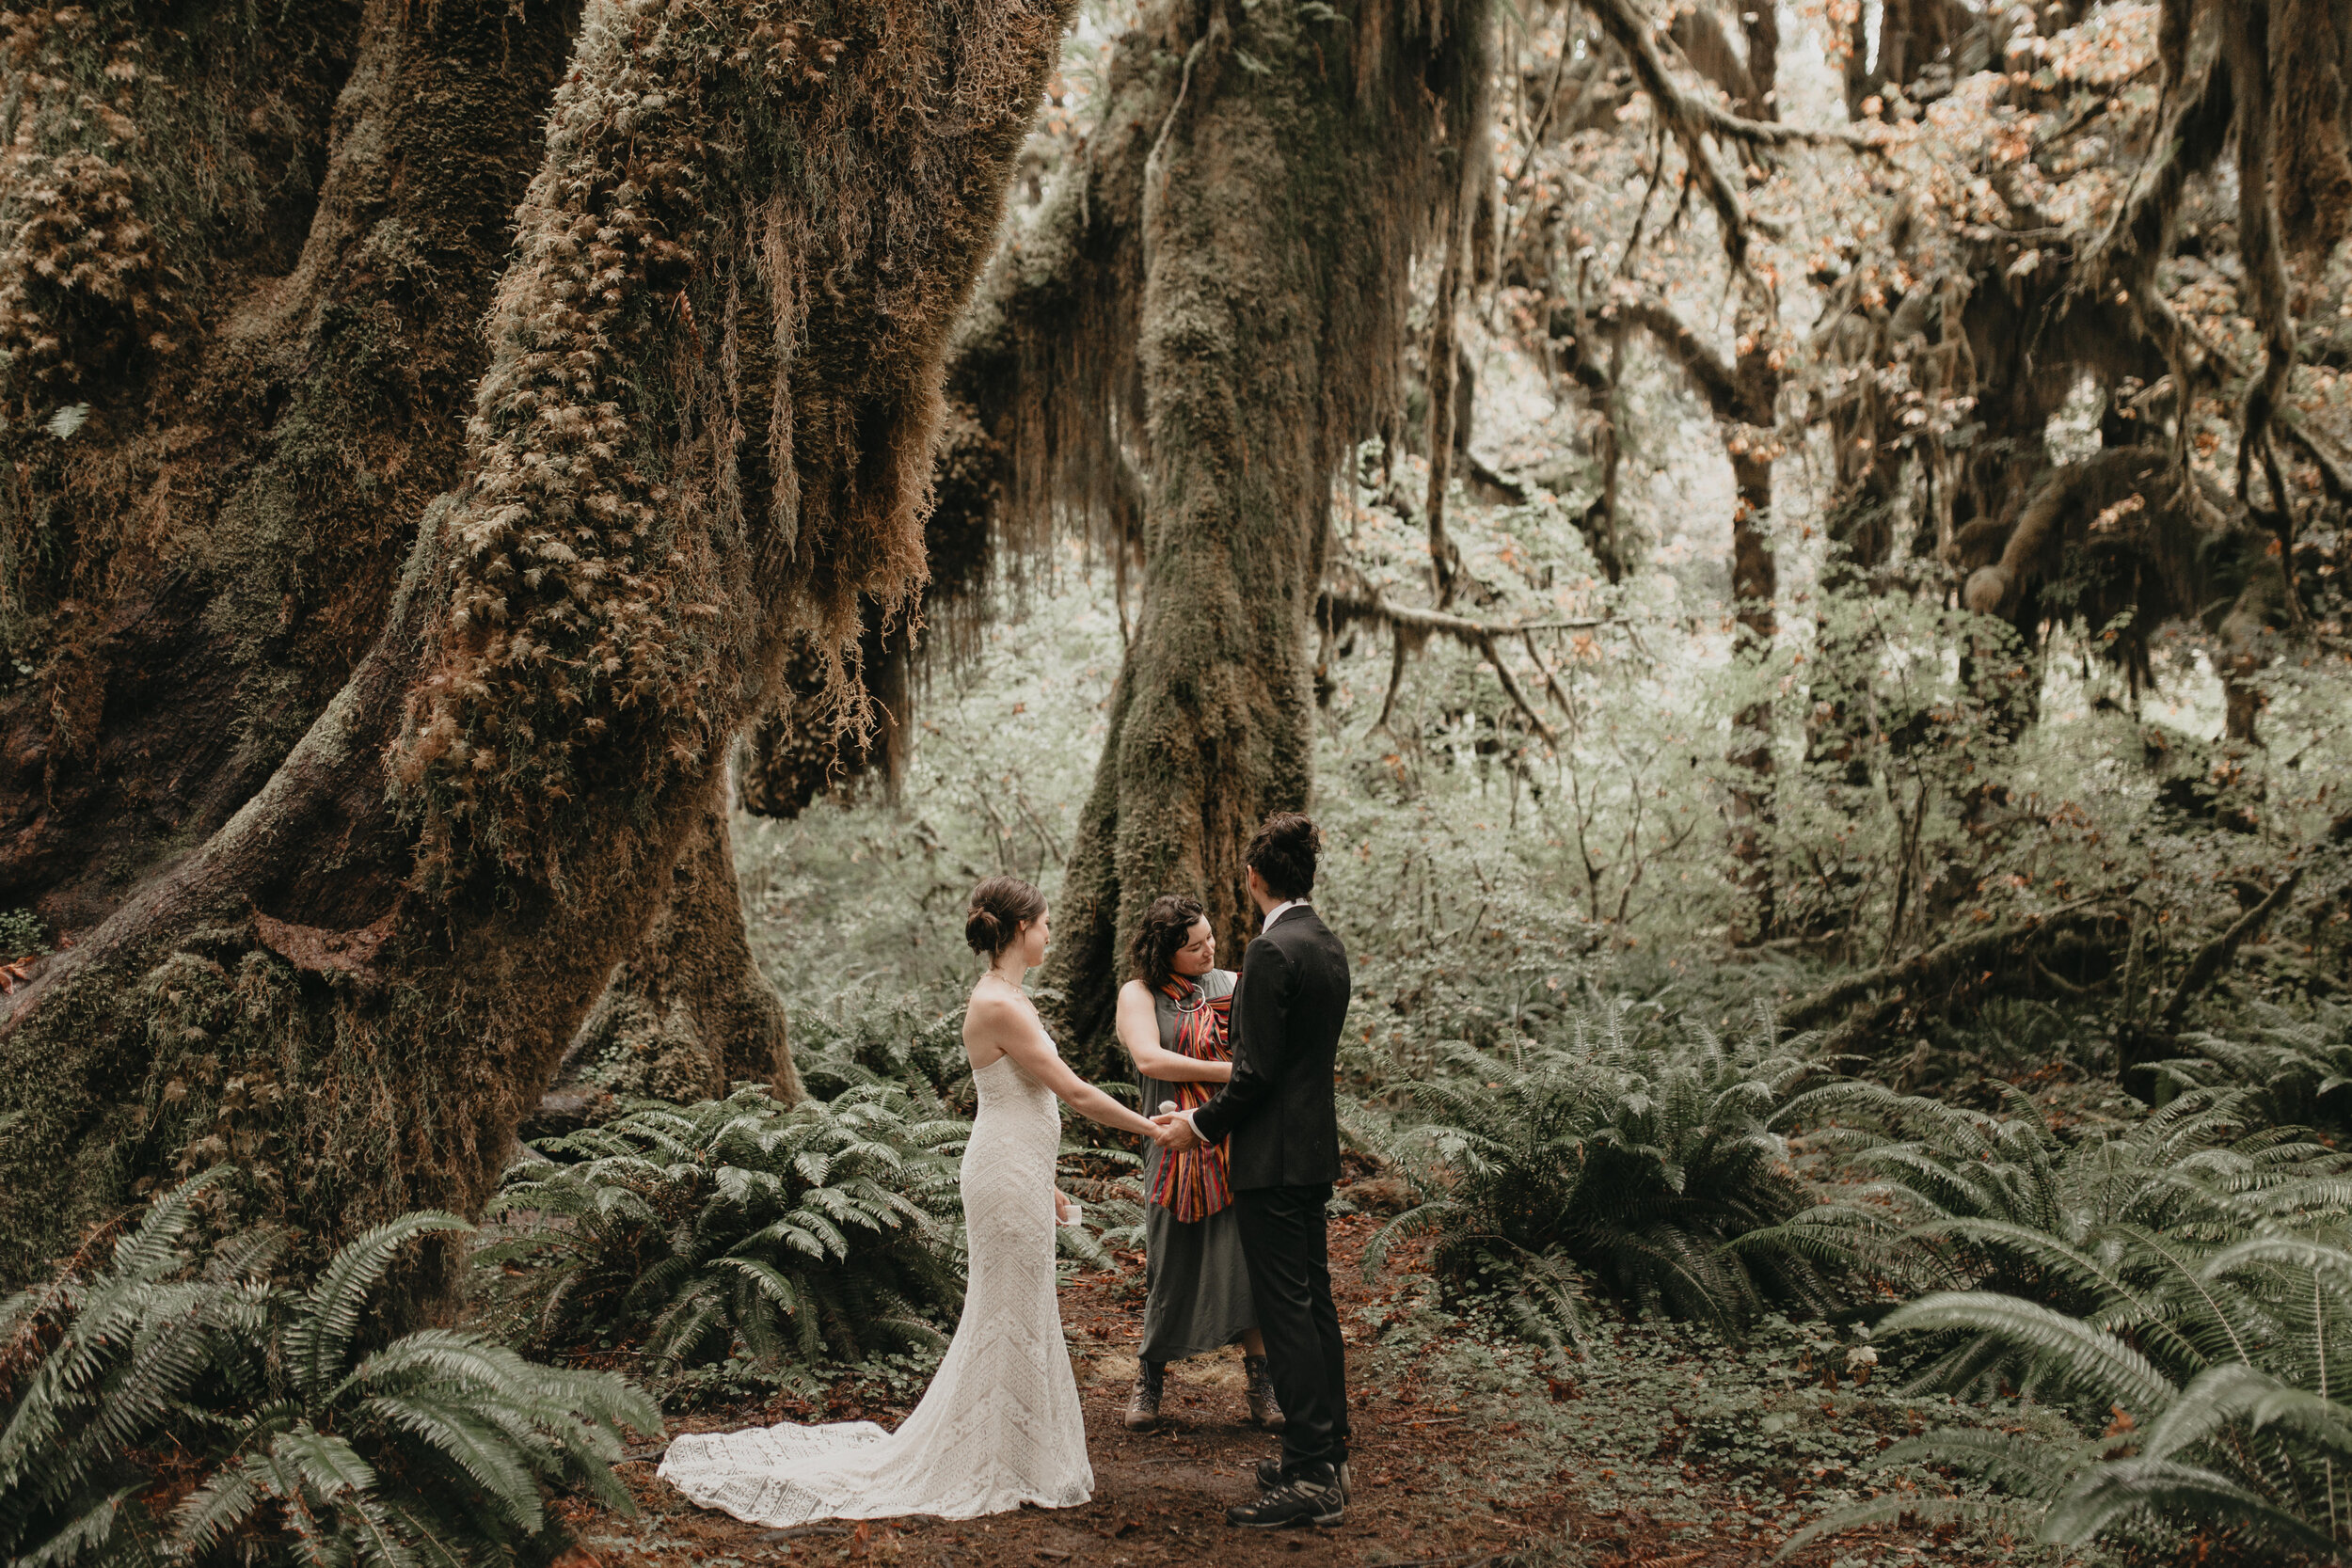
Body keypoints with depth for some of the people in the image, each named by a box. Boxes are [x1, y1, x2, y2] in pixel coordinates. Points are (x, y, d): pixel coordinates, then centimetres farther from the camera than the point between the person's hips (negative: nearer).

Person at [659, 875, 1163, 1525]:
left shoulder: (1004, 997, 11)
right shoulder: (998, 1005, -20)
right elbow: (1074, 1090, -19)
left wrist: (1043, 1180, 21)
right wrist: (1152, 1129, -11)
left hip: (1017, 1171, 10)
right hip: (1008, 1177, -10)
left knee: (1019, 1317, 16)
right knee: (1009, 1317, -1)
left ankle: (1011, 1458, 26)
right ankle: (995, 1468, 10)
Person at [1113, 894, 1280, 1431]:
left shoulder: (1231, 986, 12)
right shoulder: (1139, 995, 2)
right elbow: (1150, 1059, -13)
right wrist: (1229, 1071, -15)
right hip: (1179, 1147, -2)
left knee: (1250, 1260, -2)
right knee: (1172, 1266, 4)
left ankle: (1259, 1384, 8)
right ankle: (1150, 1376, 24)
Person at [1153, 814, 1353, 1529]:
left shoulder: (1271, 951, -18)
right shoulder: (1329, 946, 11)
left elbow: (1258, 1071, -19)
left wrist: (1203, 1125, -6)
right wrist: (1216, 1113, 24)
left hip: (1275, 1157, -9)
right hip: (1316, 1150, 10)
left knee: (1287, 1311, -6)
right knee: (1314, 1301, 15)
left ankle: (1309, 1480, -4)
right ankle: (1327, 1452, 24)